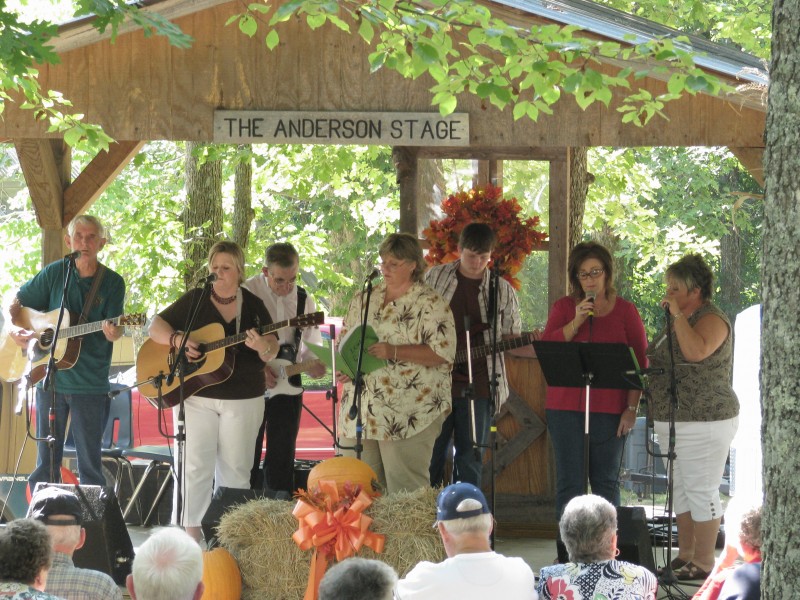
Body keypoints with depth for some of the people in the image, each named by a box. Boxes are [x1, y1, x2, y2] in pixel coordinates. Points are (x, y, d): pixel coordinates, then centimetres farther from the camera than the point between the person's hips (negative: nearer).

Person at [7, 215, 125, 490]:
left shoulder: (112, 283, -1)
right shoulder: (55, 273, 3)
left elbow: (115, 330, -7)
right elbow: (16, 303, 11)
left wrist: (113, 332, -30)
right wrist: (15, 329, -8)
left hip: (91, 385, -2)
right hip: (50, 379, 2)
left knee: (90, 463, 2)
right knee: (46, 462, 8)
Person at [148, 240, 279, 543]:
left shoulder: (252, 305, 4)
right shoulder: (195, 300, 4)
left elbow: (272, 353, -2)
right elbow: (156, 326, 3)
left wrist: (262, 345, -25)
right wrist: (177, 340, -17)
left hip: (243, 398, 1)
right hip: (195, 395, -1)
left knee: (235, 470, 5)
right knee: (195, 466, -3)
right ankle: (189, 533, 0)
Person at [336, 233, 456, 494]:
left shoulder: (431, 304, -3)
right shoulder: (364, 301, 16)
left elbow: (443, 352, -13)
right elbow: (343, 342, 24)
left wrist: (393, 351, -20)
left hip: (407, 418, -6)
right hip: (360, 414, 6)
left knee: (405, 493, -6)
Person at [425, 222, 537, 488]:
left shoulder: (502, 291, 6)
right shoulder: (435, 277, 4)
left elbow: (509, 339, 9)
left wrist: (541, 350, -9)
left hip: (477, 386, 1)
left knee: (470, 464, 3)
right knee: (430, 459, 1)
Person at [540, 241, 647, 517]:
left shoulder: (625, 311, 6)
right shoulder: (564, 307, 9)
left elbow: (639, 363, 3)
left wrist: (632, 408, -4)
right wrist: (576, 322, -14)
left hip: (609, 409, -1)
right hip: (566, 407, 1)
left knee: (606, 482, 5)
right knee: (570, 483, -1)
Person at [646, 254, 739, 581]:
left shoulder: (712, 319, -14)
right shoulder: (679, 319, 15)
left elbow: (696, 352, -34)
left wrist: (678, 316, -26)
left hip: (704, 422, -10)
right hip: (677, 421, 10)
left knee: (701, 492, -6)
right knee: (681, 489, 15)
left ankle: (704, 563, -1)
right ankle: (685, 556, 23)